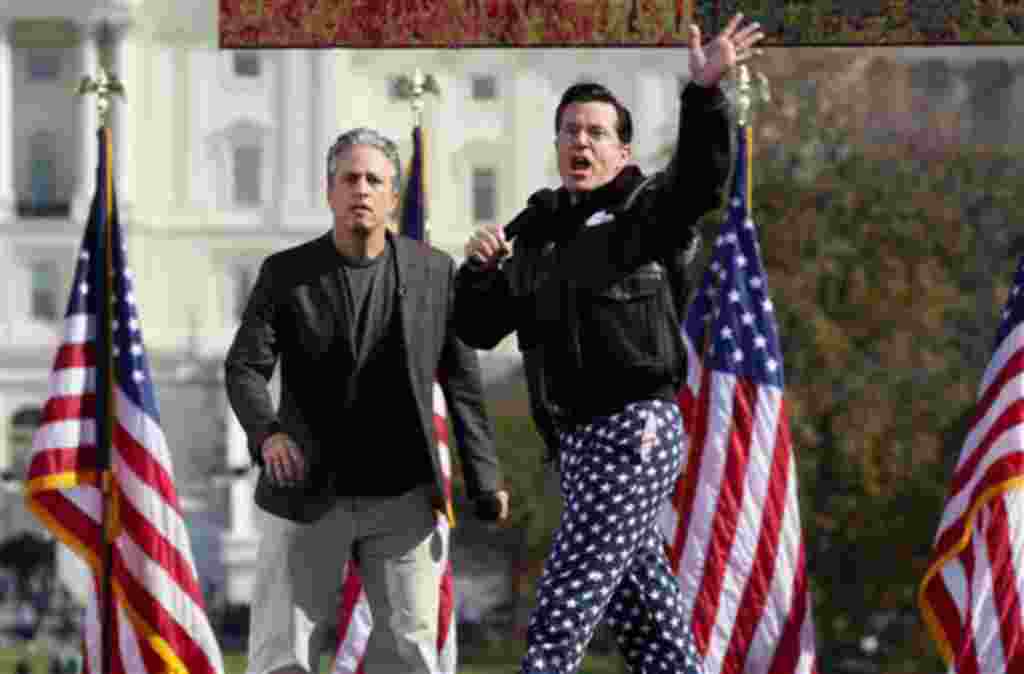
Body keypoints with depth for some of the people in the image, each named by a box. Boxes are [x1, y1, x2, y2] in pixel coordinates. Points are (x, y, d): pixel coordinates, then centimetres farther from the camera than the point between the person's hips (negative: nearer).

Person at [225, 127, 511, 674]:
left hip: (401, 498, 1)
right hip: (309, 496, -1)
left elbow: (461, 382, 5)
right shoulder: (285, 274, -2)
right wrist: (267, 433, -27)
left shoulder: (433, 272, 1)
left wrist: (484, 480, 2)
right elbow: (244, 368, -7)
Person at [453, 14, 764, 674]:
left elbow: (701, 177, -23)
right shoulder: (537, 233, 17)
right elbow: (481, 329, 17)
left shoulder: (645, 212, -2)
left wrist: (705, 92, -39)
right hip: (578, 441, 8)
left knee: (561, 614, -13)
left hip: (634, 431, -8)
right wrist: (479, 269, -3)